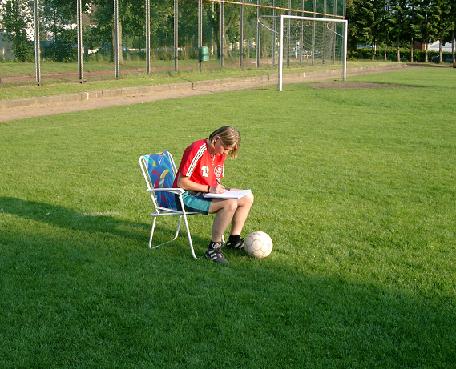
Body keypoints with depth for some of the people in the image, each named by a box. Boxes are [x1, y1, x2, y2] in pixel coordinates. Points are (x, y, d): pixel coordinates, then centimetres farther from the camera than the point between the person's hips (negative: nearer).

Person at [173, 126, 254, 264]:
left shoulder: (220, 153, 6)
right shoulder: (198, 150, -21)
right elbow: (181, 182, -21)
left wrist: (219, 187, -6)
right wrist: (209, 188, -22)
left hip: (207, 193, 9)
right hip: (187, 196, -9)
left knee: (247, 198, 3)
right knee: (230, 204, -30)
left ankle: (234, 239, 13)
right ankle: (213, 248, -22)